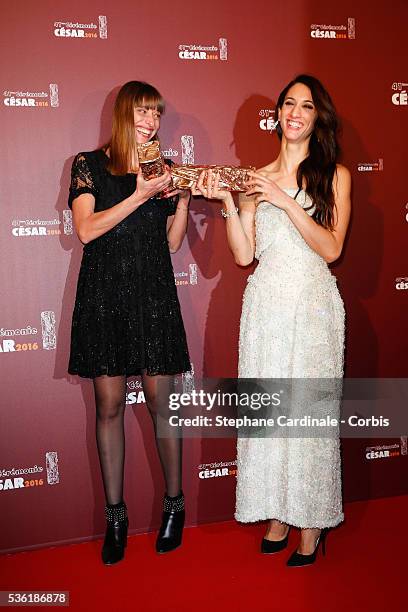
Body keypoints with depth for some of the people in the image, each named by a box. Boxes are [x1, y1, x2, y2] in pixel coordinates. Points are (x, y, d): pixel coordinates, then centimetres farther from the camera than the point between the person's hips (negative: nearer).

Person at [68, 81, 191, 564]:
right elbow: (86, 229, -9)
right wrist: (139, 196, -13)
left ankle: (174, 503, 19)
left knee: (160, 400, 1)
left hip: (153, 296, 1)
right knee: (109, 405, 3)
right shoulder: (89, 165, 5)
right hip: (103, 296, -1)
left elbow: (173, 241, 11)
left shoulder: (163, 169, 12)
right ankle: (115, 516, 17)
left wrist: (183, 198, -2)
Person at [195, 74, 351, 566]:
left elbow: (331, 248, -8)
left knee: (309, 407, 2)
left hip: (313, 304, -2)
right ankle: (277, 514, 22)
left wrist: (285, 201, -15)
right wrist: (226, 202, -7)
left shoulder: (335, 175, 4)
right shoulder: (255, 179, 10)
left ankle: (311, 522, 18)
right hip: (266, 303, 3)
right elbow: (244, 255, 4)